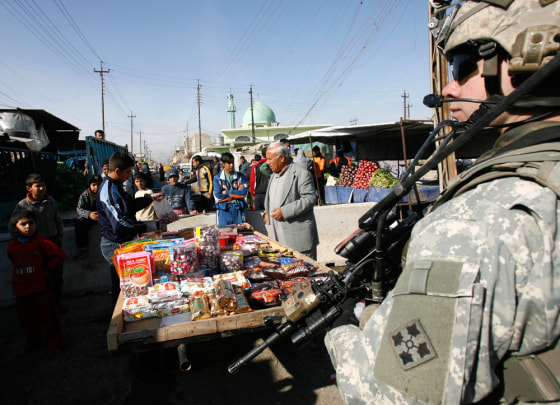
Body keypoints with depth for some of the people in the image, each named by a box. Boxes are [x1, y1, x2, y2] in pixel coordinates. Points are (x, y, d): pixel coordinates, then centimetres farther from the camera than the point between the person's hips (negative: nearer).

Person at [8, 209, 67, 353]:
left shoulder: (40, 241, -10)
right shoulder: (12, 246, 5)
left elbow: (60, 255, -13)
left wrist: (47, 267, -8)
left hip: (42, 287, -4)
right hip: (21, 288, 5)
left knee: (47, 315, 4)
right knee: (26, 317, 15)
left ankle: (54, 343, 20)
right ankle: (32, 342, 36)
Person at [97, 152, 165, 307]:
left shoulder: (114, 186, 11)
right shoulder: (109, 190, -22)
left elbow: (131, 204, 26)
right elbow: (120, 222, -29)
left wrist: (150, 197, 18)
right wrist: (144, 227, -19)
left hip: (122, 243, 10)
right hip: (115, 246, -10)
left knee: (121, 285, 20)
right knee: (120, 286, 2)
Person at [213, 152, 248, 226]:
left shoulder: (240, 176, 6)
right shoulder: (217, 178, 4)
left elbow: (244, 193, -6)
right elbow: (217, 196, -6)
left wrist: (226, 192, -7)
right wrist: (237, 192, -4)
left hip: (238, 209, 1)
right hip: (224, 209, -1)